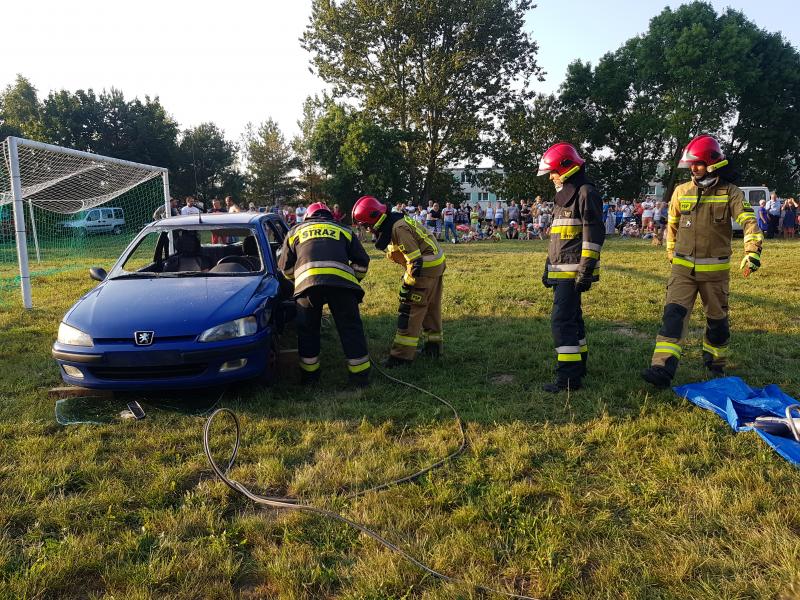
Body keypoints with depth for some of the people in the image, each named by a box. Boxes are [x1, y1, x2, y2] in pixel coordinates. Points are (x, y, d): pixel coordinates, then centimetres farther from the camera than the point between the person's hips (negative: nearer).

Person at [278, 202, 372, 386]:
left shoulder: (295, 231, 31)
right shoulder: (343, 230, 30)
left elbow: (285, 266, 29)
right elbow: (362, 261, 24)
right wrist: (353, 281, 39)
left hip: (307, 282, 0)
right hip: (341, 281, 0)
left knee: (307, 330, 17)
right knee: (350, 328, 8)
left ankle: (309, 375, 24)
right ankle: (360, 377, 13)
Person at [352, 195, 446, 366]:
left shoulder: (398, 229, -23)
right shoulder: (394, 223, 9)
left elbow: (415, 259, -25)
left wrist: (407, 284, -17)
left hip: (425, 268, -10)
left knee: (410, 310, -7)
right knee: (431, 307, 18)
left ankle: (402, 354, -3)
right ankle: (433, 346, 31)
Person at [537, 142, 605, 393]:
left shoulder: (586, 193, -10)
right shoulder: (564, 194, 20)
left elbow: (593, 235, -18)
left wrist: (586, 272, -22)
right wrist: (548, 268, 24)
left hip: (573, 273, -10)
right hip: (561, 272, 10)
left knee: (562, 321, -12)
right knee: (572, 317, 16)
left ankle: (569, 377, -9)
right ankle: (578, 365, 27)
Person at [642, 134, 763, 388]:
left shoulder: (730, 193, -4)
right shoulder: (681, 191, 4)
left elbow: (749, 222, -16)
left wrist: (752, 252, -32)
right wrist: (671, 251, 23)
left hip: (715, 269, -1)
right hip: (683, 268, 1)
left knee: (717, 319, 13)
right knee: (674, 314, -13)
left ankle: (715, 365, 34)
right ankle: (662, 369, -19)